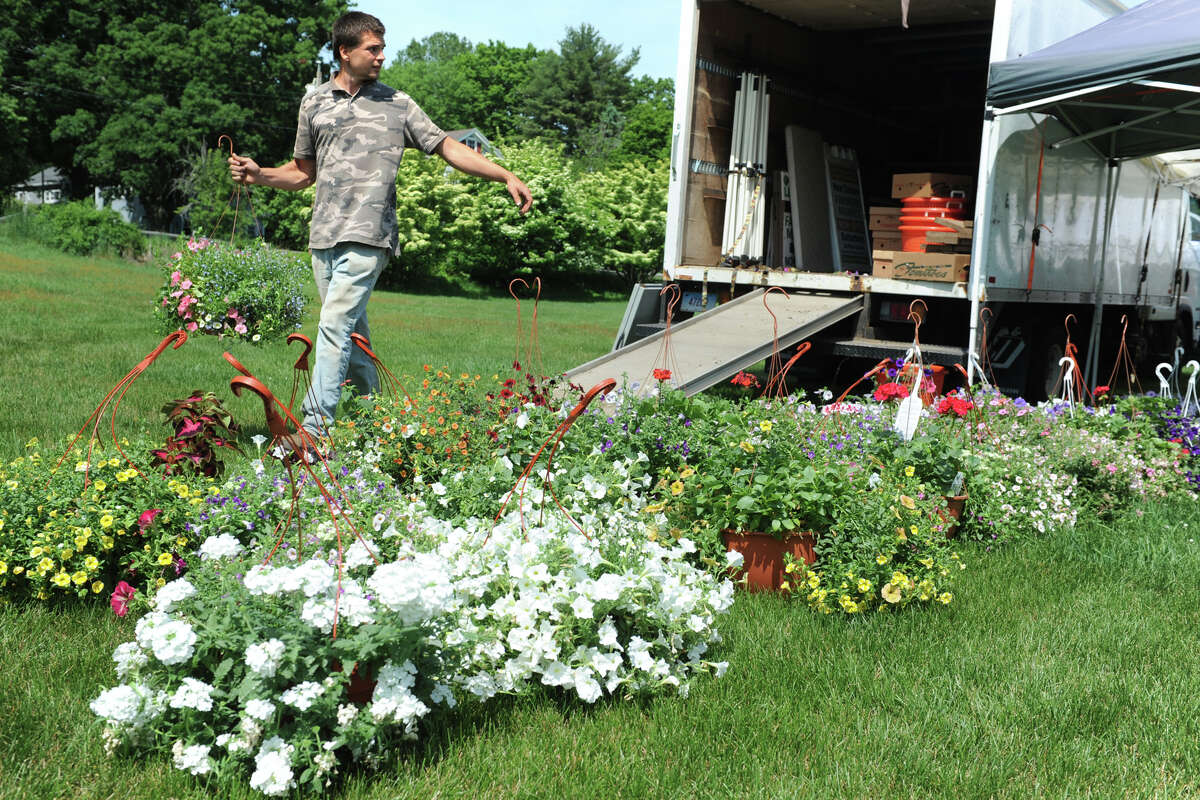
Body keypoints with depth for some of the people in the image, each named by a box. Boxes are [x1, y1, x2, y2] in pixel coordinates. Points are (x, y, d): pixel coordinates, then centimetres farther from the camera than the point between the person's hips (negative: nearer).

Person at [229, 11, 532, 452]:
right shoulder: (315, 103, 14)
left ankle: (315, 427, -15)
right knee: (352, 331, 8)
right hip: (324, 234, 4)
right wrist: (259, 174, 4)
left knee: (335, 325, -14)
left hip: (367, 236, -4)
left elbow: (448, 147, 9)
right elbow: (303, 171, 22)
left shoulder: (397, 104, 8)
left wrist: (507, 177, 2)